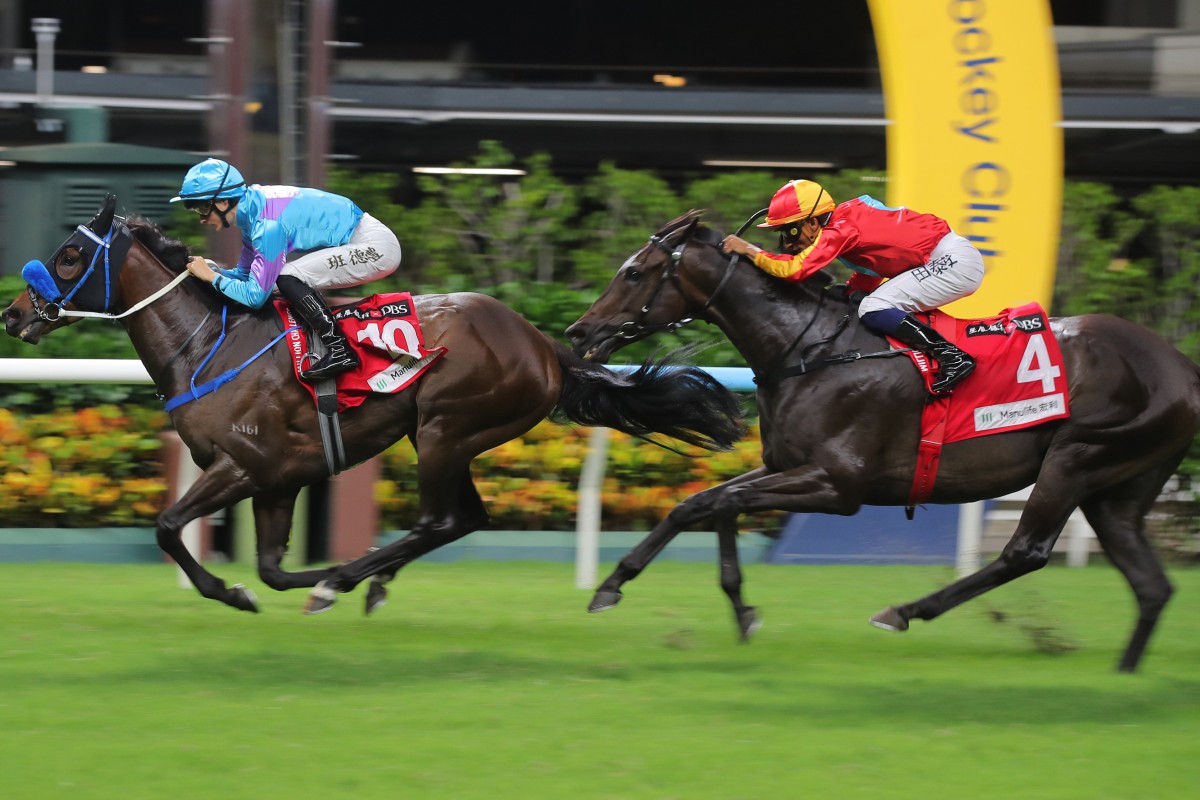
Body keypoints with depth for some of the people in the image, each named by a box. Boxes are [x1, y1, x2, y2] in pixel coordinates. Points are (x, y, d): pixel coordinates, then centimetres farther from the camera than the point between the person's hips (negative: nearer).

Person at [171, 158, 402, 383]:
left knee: (288, 278, -22)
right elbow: (244, 274, 17)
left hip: (375, 246, -10)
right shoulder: (252, 209, 5)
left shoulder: (267, 222, -24)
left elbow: (255, 296, -22)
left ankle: (340, 351, -19)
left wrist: (212, 277, -10)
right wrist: (204, 270, 1)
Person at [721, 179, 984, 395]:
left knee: (872, 310, -17)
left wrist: (748, 250, -16)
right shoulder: (846, 220, 12)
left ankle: (951, 356, -20)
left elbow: (795, 269, -25)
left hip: (954, 261, -10)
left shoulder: (838, 231, -17)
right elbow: (871, 271, 22)